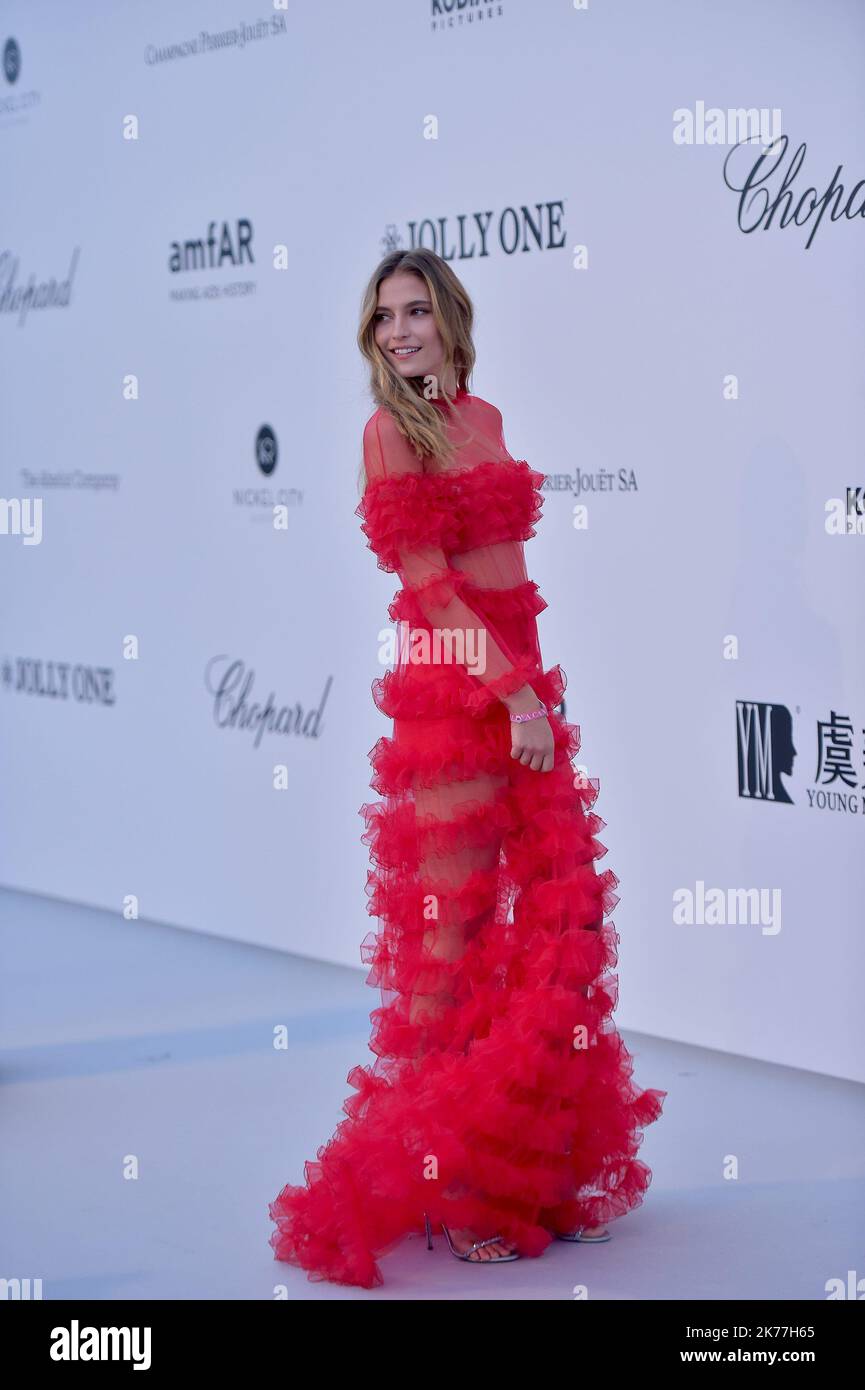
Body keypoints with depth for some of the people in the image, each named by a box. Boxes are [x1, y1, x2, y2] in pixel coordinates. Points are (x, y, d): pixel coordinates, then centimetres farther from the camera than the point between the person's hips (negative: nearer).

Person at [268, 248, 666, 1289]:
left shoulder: (483, 418, 14)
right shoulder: (391, 431, -7)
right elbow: (432, 584, -13)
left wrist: (533, 682, 12)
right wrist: (511, 692, -18)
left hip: (519, 678, 8)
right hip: (451, 686, -7)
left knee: (553, 908, 9)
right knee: (454, 928, -3)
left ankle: (534, 1162, 20)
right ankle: (439, 1184, 6)